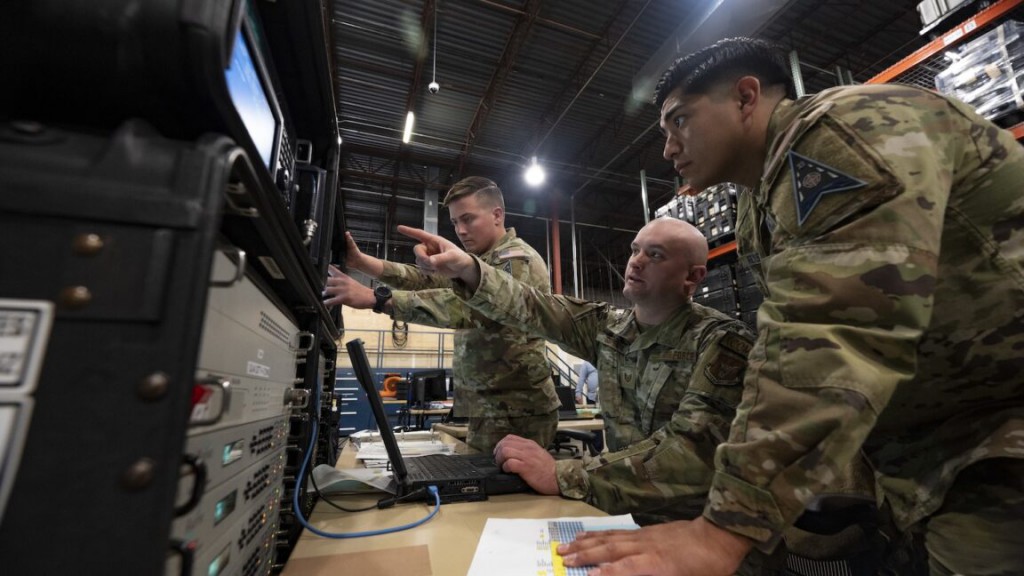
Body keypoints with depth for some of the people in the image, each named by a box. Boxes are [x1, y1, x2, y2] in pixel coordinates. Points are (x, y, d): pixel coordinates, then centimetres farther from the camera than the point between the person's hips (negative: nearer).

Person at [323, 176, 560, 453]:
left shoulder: (519, 260, -14)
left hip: (516, 412, -8)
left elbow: (468, 306, -30)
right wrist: (360, 261, -7)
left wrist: (376, 298, -35)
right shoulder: (481, 262, 17)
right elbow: (428, 279, 5)